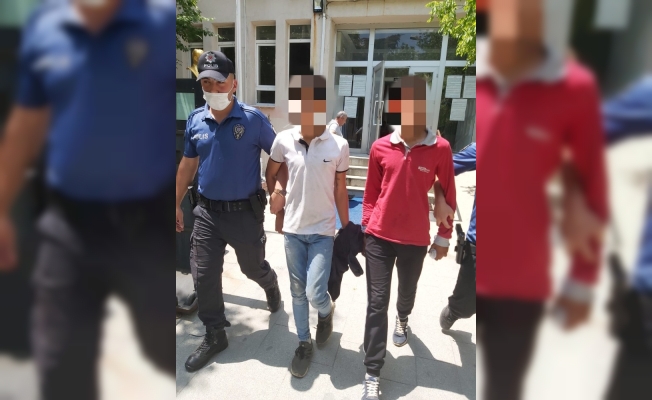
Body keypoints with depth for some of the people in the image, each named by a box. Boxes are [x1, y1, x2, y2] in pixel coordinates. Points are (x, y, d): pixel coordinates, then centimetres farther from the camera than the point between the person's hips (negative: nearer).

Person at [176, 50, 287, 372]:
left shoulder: (253, 119, -10)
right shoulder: (195, 120, 1)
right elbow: (188, 164, 11)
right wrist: (177, 204, 13)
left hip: (245, 211, -3)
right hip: (207, 212, 4)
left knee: (253, 267, 15)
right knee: (204, 276, 7)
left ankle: (271, 285, 52)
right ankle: (215, 336, 28)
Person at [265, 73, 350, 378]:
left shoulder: (339, 145, -10)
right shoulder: (284, 140, -7)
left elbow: (340, 191, -1)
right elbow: (271, 174, 11)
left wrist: (347, 229, 4)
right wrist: (277, 200, 9)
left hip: (323, 231, -2)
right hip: (292, 229, 2)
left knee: (315, 293, -5)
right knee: (298, 291, 13)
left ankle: (326, 312, 34)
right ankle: (304, 343, 36)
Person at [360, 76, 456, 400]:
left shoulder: (440, 148, -9)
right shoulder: (380, 147, -4)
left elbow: (448, 195, 1)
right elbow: (371, 191, 5)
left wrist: (444, 236, 5)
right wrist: (366, 226, 5)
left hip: (416, 238, 0)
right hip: (379, 236, 0)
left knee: (407, 289, 23)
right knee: (377, 302, 2)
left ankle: (403, 318, 59)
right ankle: (372, 373, 15)